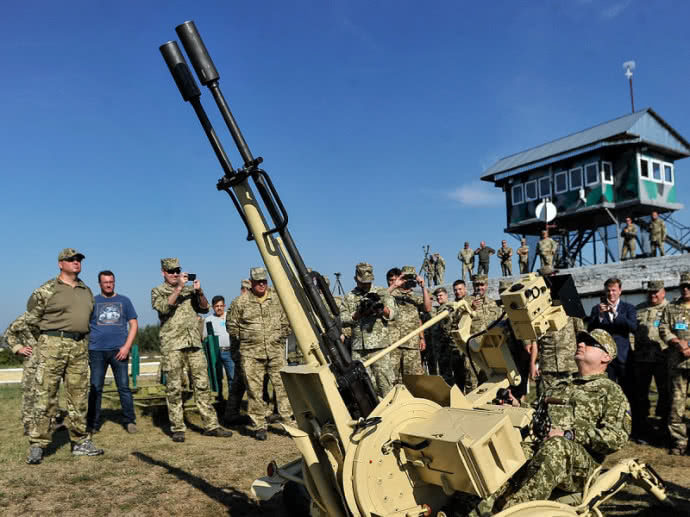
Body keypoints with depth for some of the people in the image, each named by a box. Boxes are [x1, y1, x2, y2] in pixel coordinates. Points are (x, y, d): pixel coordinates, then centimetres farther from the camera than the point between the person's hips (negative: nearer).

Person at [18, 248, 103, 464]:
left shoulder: (86, 291, 15)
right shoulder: (47, 290, -3)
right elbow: (27, 322, 1)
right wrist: (34, 346, 0)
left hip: (79, 349, 5)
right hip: (53, 345, -5)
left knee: (79, 397, 9)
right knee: (45, 396, -4)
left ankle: (80, 442, 17)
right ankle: (37, 445, 5)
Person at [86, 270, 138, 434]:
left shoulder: (124, 301, 11)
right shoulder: (92, 301, 11)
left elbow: (134, 325, 8)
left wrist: (127, 346, -4)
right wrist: (85, 348, -1)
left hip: (119, 350, 0)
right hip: (97, 351, 0)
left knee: (124, 387, 0)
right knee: (95, 388, 4)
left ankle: (130, 421, 7)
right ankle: (93, 423, 13)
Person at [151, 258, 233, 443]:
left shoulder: (190, 289, 17)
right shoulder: (158, 291, 6)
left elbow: (204, 308, 9)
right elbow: (164, 307, -14)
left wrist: (199, 292, -7)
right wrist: (179, 288, -21)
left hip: (194, 344, 4)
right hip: (172, 345, -4)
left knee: (202, 384, 3)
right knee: (174, 388, 0)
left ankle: (210, 425, 7)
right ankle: (177, 429, 9)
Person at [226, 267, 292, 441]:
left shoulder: (278, 298, 6)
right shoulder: (241, 301, -1)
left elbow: (286, 322, 14)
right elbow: (232, 325, 7)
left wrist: (281, 338, 11)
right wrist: (242, 343, 10)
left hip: (276, 351, 2)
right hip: (251, 354, -2)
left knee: (282, 384, 1)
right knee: (255, 389, 1)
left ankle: (286, 417, 13)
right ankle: (259, 425, 11)